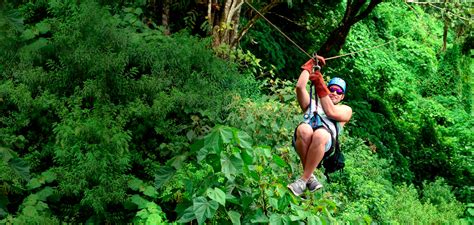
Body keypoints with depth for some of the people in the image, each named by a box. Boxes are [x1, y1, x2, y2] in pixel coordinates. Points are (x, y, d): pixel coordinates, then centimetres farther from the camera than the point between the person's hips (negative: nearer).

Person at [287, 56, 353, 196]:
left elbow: (331, 112, 7)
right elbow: (300, 87, 19)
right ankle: (310, 176, -23)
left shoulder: (346, 110, 30)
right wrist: (309, 66, 26)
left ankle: (304, 179, -28)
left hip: (325, 143, -2)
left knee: (320, 134, -39)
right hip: (303, 138, 2)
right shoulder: (312, 103, 38)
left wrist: (320, 87, 5)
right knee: (304, 129, -37)